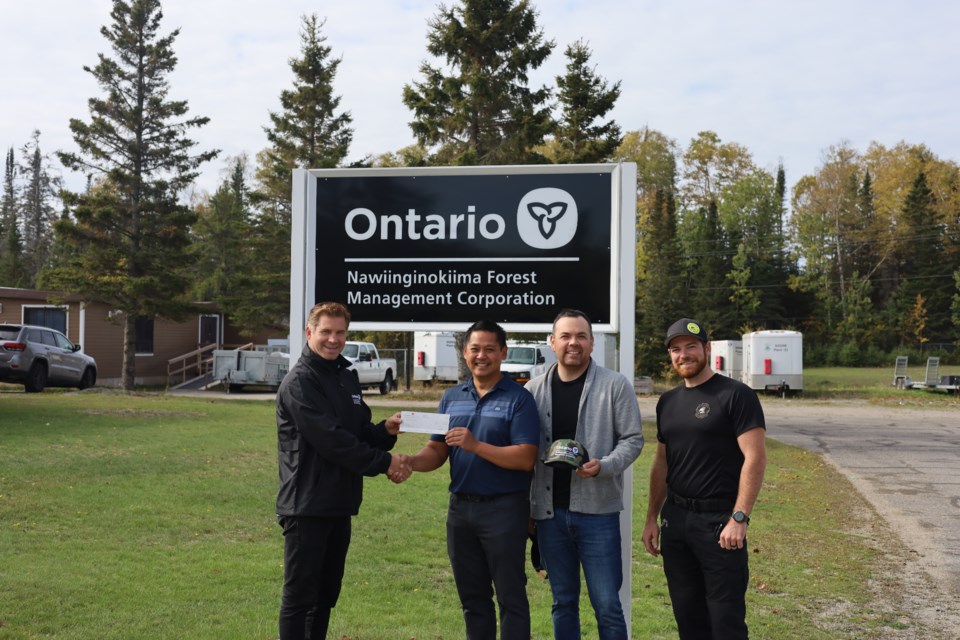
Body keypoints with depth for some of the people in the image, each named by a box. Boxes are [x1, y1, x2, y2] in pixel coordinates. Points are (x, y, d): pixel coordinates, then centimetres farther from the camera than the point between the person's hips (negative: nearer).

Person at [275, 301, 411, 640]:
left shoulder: (347, 376, 13)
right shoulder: (300, 382, -13)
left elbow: (359, 432, 15)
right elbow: (331, 440, -20)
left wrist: (385, 430, -6)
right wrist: (383, 463, -16)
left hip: (340, 504, 8)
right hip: (307, 506, -8)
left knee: (326, 594, 16)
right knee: (300, 596, 0)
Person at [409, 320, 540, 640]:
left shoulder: (518, 398, -7)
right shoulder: (451, 397, 10)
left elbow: (526, 458, -15)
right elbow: (436, 450, 7)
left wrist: (476, 446, -24)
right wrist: (410, 462, -14)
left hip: (504, 508, -5)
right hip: (460, 506, 5)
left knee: (510, 597, 3)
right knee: (472, 598, 16)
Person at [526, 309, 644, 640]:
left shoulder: (615, 385, -2)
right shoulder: (534, 389, 6)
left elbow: (632, 439, -2)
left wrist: (603, 466, -20)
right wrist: (525, 507, 5)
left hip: (597, 510, -3)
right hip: (549, 512, 3)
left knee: (607, 604, 1)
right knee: (563, 601, 15)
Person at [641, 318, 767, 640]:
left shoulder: (736, 395, -8)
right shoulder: (668, 402, 12)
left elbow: (755, 458, -14)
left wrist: (739, 518, -20)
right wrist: (652, 518, 13)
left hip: (718, 521, -6)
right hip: (675, 519, 7)